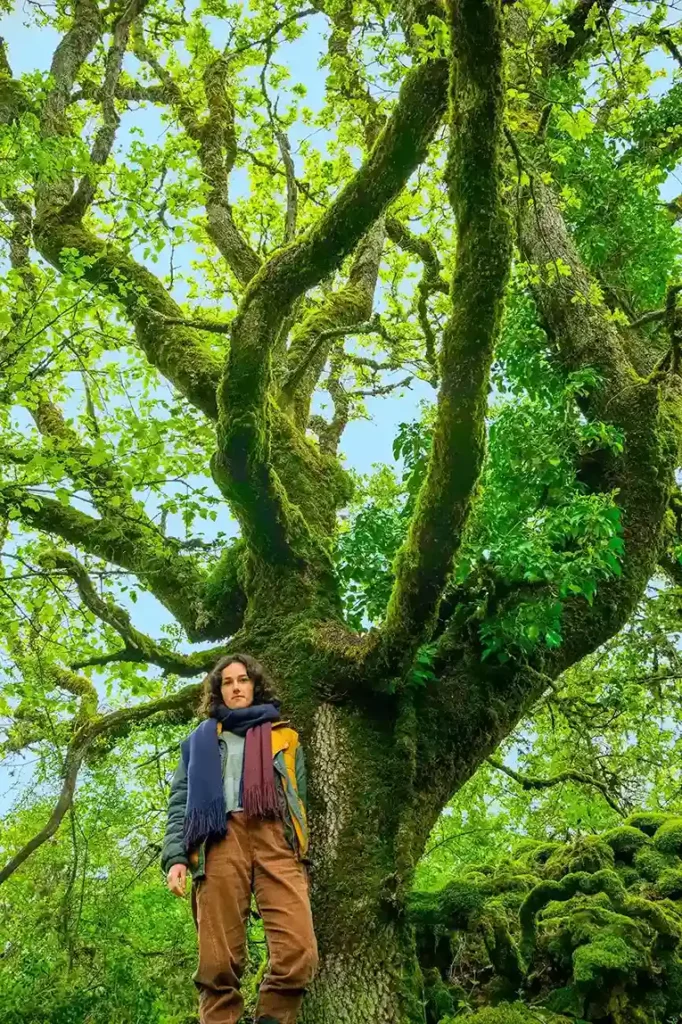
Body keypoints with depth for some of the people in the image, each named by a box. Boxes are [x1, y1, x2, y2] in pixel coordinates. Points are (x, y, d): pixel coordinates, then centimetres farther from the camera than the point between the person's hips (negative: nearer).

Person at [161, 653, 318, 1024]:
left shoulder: (284, 736, 28)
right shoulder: (200, 740, 27)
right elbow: (180, 803, 17)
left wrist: (303, 856, 9)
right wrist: (175, 857, 1)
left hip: (276, 838, 0)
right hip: (221, 840, 0)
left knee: (299, 953, -17)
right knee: (218, 962, -9)